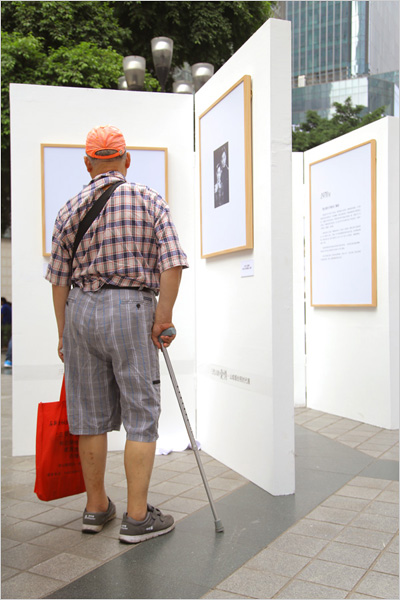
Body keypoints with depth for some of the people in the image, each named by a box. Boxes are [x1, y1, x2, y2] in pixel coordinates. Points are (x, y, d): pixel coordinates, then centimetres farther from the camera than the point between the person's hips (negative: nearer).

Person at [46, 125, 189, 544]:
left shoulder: (70, 209, 7)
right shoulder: (148, 200, -1)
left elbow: (59, 279, 7)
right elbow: (173, 262, -11)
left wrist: (63, 334, 14)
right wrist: (163, 318, -5)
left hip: (80, 310, 4)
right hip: (132, 310, -4)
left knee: (91, 415, 12)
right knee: (141, 415, 4)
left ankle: (96, 507, 25)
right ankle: (137, 517, 8)